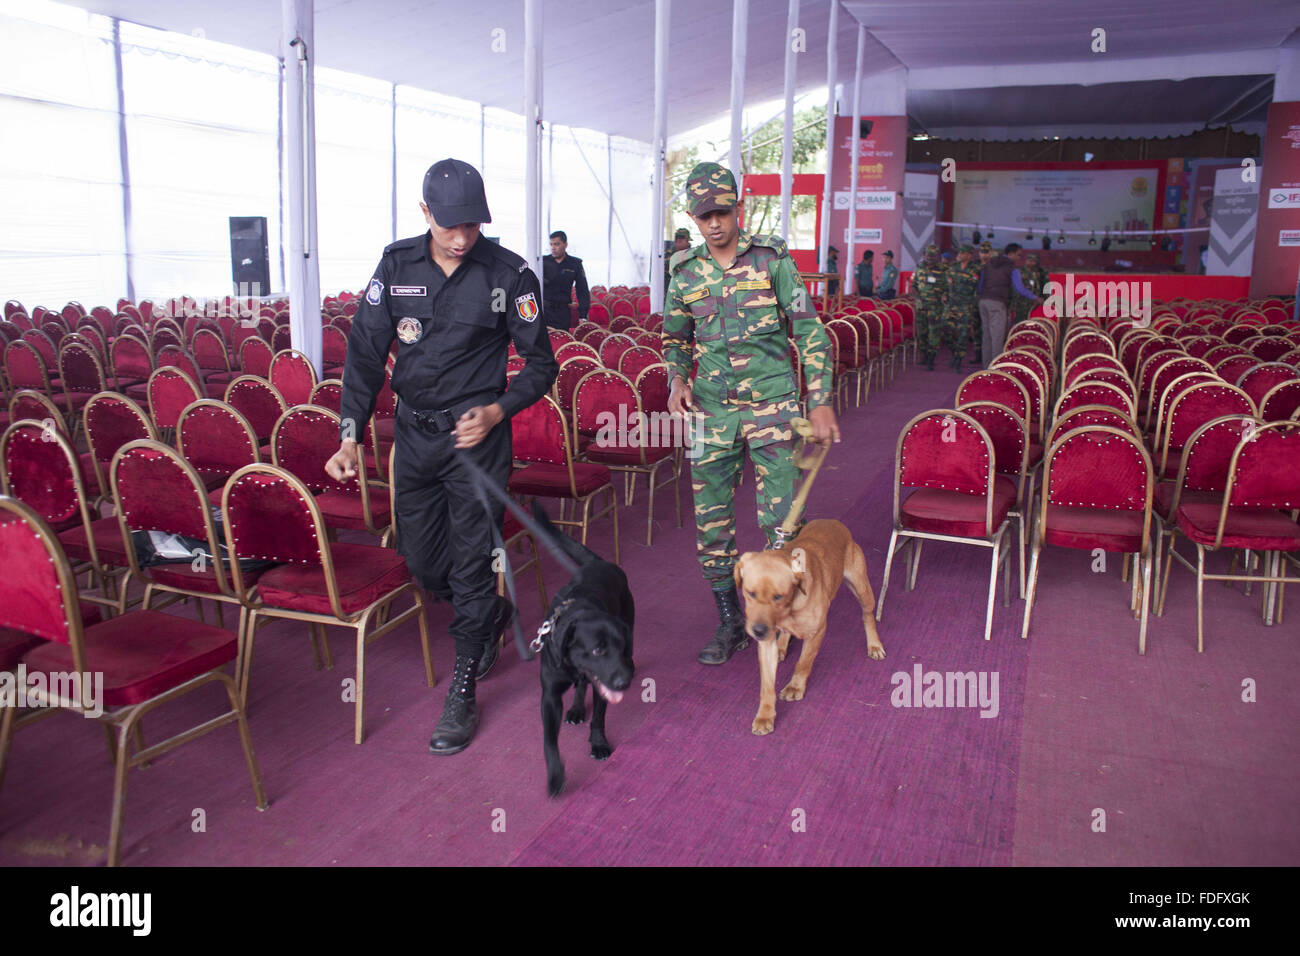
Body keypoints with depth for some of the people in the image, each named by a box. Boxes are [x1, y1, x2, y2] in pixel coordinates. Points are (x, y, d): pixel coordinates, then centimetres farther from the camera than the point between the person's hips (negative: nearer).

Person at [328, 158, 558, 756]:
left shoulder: (509, 274, -9)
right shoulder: (397, 264, 0)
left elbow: (541, 365, -2)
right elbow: (365, 353, 1)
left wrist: (496, 411, -17)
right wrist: (349, 435, -9)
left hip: (476, 436, -4)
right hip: (413, 433, 4)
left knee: (471, 563, 0)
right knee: (420, 557, 12)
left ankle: (462, 693, 15)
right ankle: (493, 617, 41)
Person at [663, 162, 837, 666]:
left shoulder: (772, 258, -3)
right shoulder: (686, 271, 6)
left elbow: (809, 331, -2)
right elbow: (675, 337, 20)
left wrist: (821, 402, -6)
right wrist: (677, 381, 0)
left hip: (772, 405, -3)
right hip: (712, 411, 3)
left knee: (780, 516, -3)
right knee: (711, 518, 6)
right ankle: (729, 622, 21)